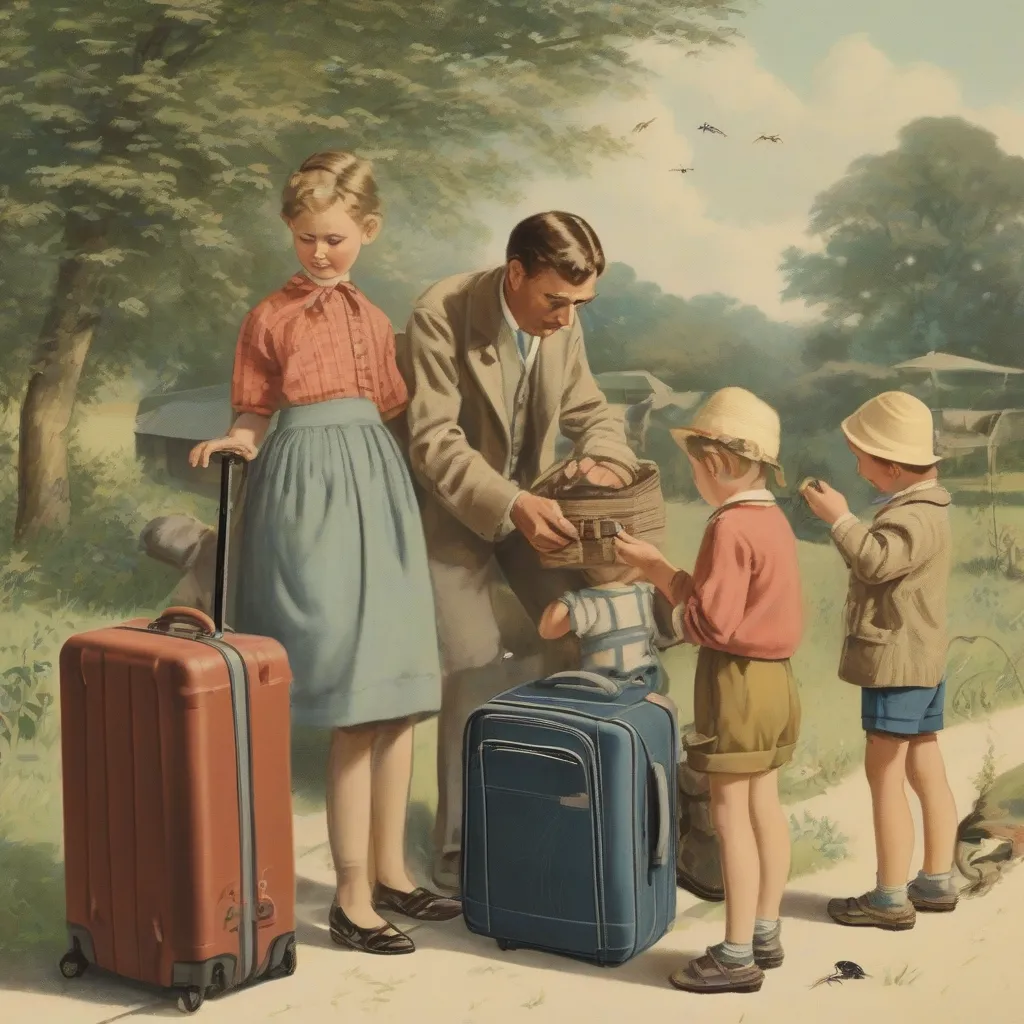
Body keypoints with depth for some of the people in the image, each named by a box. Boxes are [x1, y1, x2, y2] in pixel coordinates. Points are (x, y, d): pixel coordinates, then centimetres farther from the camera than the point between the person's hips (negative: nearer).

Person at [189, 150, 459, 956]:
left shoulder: (374, 321, 15)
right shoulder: (270, 318, 0)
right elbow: (255, 419, -1)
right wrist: (230, 444, -19)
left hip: (377, 493, 6)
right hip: (310, 496, -6)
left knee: (401, 693, 6)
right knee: (358, 705, -9)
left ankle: (391, 873, 19)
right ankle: (352, 901, -1)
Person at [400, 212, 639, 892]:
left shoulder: (564, 323, -7)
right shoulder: (442, 315, -23)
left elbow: (590, 413, 5)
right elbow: (434, 441, -25)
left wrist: (603, 458, -19)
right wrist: (511, 505, -37)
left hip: (531, 502, 6)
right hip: (452, 505, -5)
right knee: (478, 676, -13)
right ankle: (464, 858, 1)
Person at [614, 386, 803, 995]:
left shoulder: (729, 528, -20)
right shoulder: (773, 519, 8)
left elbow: (711, 621, -24)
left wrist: (675, 613, -5)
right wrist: (656, 567, 12)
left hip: (736, 682, -10)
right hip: (777, 679, 10)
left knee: (730, 815, -3)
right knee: (765, 806, 16)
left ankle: (737, 956, 2)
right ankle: (767, 934, 26)